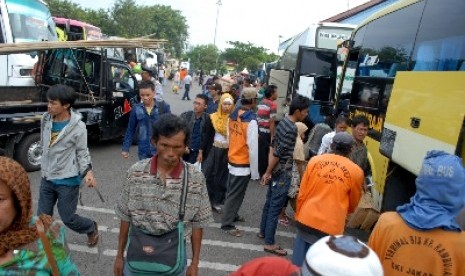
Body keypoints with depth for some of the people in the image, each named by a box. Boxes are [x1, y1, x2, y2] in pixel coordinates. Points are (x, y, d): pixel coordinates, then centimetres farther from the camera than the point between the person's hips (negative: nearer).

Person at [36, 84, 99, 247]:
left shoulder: (78, 127, -20)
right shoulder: (46, 119, -3)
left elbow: (82, 152, -10)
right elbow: (44, 146, 11)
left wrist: (88, 172, -24)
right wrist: (44, 167, 19)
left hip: (67, 181, -5)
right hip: (47, 178, 5)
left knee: (68, 218, 8)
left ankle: (91, 228, 37)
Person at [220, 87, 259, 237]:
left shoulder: (233, 115, 1)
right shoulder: (251, 121, -22)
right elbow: (253, 148, -21)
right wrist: (255, 171, -13)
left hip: (232, 160, 8)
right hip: (244, 164, -8)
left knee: (232, 191, 22)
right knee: (236, 194, 4)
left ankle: (232, 215, 40)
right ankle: (227, 224, 14)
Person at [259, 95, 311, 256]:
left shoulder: (283, 122, 6)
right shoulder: (292, 129, -22)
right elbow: (278, 153, -22)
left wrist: (269, 171, 9)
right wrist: (268, 173, -12)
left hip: (277, 171, 9)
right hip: (283, 174, -9)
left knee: (269, 203, 20)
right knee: (275, 207, 0)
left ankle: (263, 232, 35)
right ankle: (269, 243, 11)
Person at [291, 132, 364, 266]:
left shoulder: (315, 160, -1)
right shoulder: (356, 171, -4)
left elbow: (302, 193, 2)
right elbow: (353, 205, 9)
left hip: (306, 220, 2)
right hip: (331, 227, -1)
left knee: (299, 262, 16)